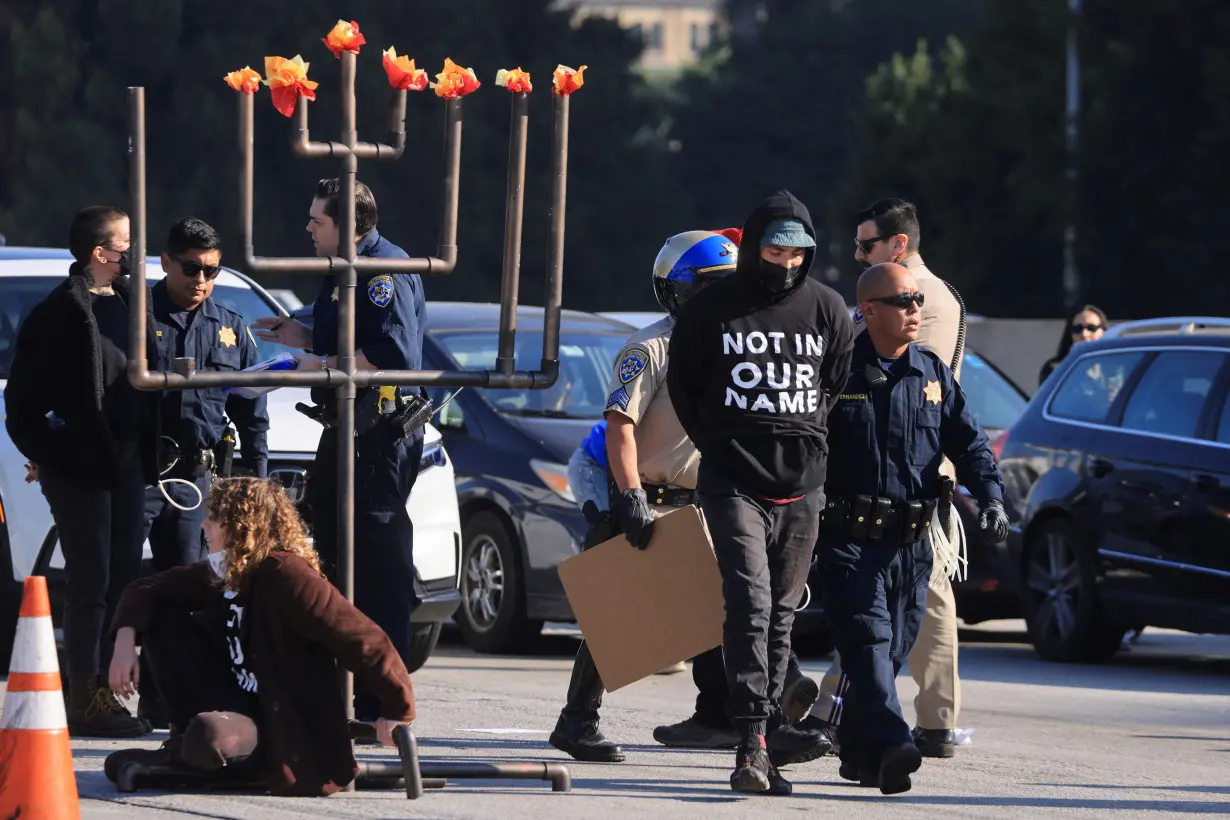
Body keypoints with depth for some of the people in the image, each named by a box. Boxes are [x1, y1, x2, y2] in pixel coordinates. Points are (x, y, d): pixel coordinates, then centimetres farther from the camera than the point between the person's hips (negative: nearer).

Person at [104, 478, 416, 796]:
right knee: (160, 617, 3)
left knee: (208, 736, -41)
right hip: (243, 706, 8)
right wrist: (125, 641, -6)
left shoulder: (284, 575, -21)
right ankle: (191, 739, -1)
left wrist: (398, 712, -23)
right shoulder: (220, 574, 5)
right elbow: (145, 591, 14)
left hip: (290, 734, -8)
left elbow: (362, 638, -25)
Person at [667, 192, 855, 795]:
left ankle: (766, 720, 18)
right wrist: (720, 447, 8)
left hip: (802, 488, 3)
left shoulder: (826, 309, 5)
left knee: (781, 612, 9)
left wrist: (809, 447, 12)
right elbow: (683, 387, 11)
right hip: (734, 483, -3)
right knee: (750, 605, -16)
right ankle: (753, 742, -23)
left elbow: (842, 387, 17)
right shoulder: (711, 309, 0)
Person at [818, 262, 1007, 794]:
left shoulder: (933, 375, 11)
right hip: (850, 538, -5)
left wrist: (991, 497, -4)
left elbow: (969, 442, 12)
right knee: (868, 641, -17)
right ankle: (890, 746, -31)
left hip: (913, 544, 5)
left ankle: (858, 751, 22)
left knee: (893, 650, 9)